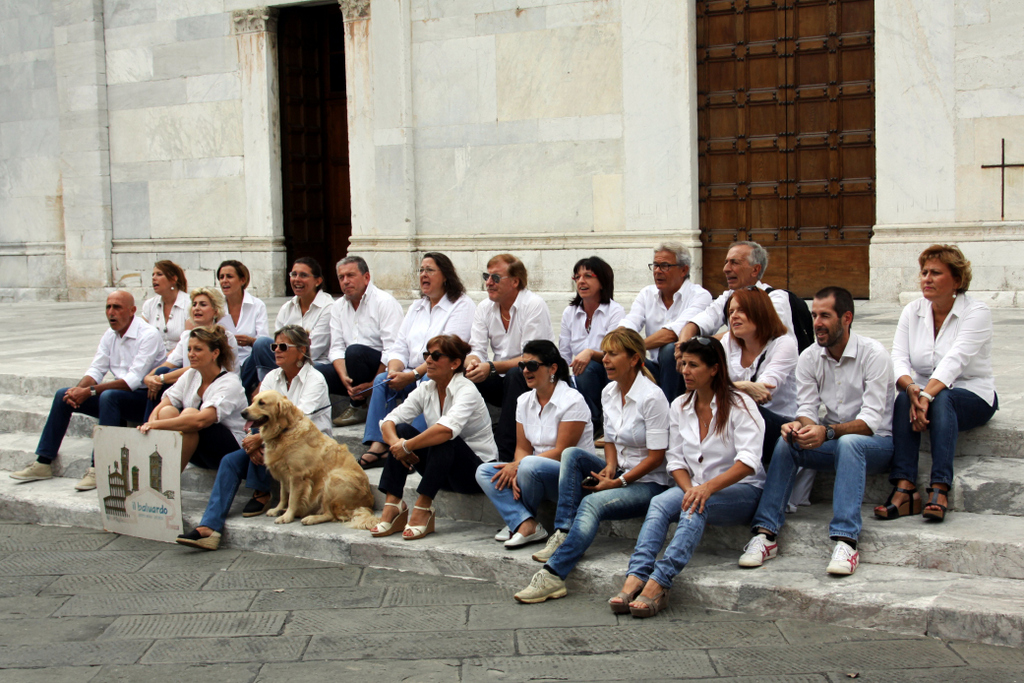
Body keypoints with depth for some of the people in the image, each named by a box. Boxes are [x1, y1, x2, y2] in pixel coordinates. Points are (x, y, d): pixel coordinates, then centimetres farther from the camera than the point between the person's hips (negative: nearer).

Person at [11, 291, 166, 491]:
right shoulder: (110, 335, 9)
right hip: (116, 396, 8)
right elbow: (96, 370, 7)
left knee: (109, 396, -36)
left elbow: (133, 380, -25)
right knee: (63, 395, -1)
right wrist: (79, 389, -16)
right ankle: (43, 463, 3)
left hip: (145, 399, -8)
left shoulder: (148, 335, -17)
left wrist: (90, 391, -27)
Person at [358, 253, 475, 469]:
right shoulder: (416, 307, 21)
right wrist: (395, 371, -11)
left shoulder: (462, 305, -3)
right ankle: (377, 446, -28)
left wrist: (412, 375, -24)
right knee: (381, 380, -19)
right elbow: (399, 348, 12)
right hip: (414, 374, 6)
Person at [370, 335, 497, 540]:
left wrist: (407, 446, -29)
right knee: (401, 429, -13)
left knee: (443, 438, -34)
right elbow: (389, 420, -4)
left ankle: (423, 508, -30)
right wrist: (396, 442, -26)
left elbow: (448, 429, -38)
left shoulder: (466, 390, -18)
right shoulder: (426, 389, 3)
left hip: (477, 470, -7)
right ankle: (393, 505, -18)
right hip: (443, 472, 7)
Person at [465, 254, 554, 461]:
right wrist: (472, 361, -25)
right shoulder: (484, 308, 5)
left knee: (515, 375, -37)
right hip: (502, 382, 5)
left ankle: (505, 453, -36)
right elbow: (477, 350, 0)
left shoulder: (534, 306, -14)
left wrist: (492, 367, -32)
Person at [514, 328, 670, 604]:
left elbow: (656, 456, -16)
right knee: (571, 454, -15)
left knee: (592, 502, -32)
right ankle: (563, 533, -21)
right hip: (619, 473, 8)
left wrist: (618, 482, -19)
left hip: (648, 483, -8)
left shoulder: (652, 397, -16)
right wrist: (610, 467, -5)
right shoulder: (609, 392, 7)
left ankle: (553, 575, -38)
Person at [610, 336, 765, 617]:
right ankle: (635, 578, -44)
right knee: (660, 502, -28)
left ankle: (659, 582, -46)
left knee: (696, 507, -36)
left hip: (740, 491, -4)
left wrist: (708, 487, -33)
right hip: (695, 488, 4)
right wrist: (689, 489, -13)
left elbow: (748, 462, -19)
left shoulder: (739, 404, -7)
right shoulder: (679, 407, 10)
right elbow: (676, 459, 9)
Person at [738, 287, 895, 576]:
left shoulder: (873, 354, -15)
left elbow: (871, 419, -23)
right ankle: (765, 533, -26)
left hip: (876, 442, -4)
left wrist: (828, 431, -39)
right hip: (834, 442, 5)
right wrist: (799, 424, -29)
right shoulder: (809, 358, 1)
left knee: (848, 443, -37)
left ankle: (846, 541, -44)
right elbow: (807, 409, -4)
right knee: (786, 442, -23)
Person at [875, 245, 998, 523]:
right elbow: (898, 358, -8)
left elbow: (954, 361, -25)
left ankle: (939, 490, -42)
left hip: (974, 397, -3)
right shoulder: (913, 311, 4)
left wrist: (927, 396, -39)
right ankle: (904, 489, -39)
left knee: (941, 399, -36)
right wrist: (911, 388, -30)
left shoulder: (977, 312, -10)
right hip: (924, 393, 3)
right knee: (903, 400, -30)